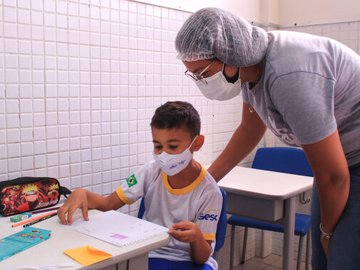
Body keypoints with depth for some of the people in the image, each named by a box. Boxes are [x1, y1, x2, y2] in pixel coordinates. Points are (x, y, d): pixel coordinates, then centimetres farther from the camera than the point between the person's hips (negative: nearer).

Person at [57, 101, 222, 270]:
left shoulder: (208, 192, -15)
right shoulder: (152, 172, -5)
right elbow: (108, 203, -3)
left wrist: (196, 237, -35)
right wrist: (82, 193, -23)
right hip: (147, 255, 2)